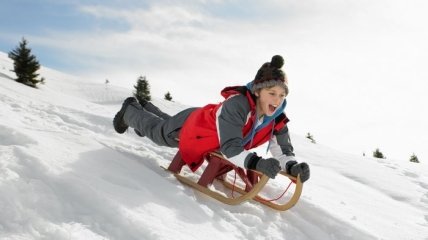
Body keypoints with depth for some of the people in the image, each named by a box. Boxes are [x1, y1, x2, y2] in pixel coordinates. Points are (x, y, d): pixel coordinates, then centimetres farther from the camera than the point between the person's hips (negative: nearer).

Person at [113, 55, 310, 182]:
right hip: (189, 128, -6)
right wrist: (256, 163, -65)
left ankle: (147, 108, 68)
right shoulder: (237, 105, -45)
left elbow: (283, 151, -23)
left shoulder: (277, 120, -25)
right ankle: (130, 110, 57)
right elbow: (230, 148, -50)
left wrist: (293, 166, -44)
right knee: (156, 130, 27)